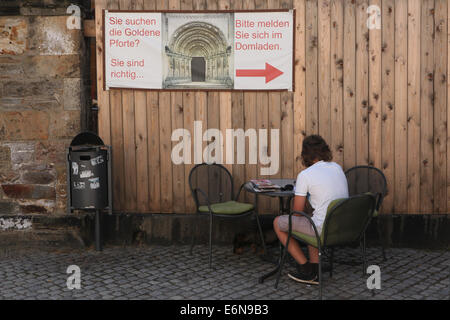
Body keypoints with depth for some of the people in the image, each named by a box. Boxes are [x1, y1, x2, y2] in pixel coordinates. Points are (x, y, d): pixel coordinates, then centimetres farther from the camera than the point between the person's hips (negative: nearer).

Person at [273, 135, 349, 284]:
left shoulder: (305, 175, -11)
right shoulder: (337, 168, 8)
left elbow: (297, 211, -5)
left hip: (324, 230, -7)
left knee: (278, 223, 14)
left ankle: (306, 269, 18)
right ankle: (315, 272, 27)